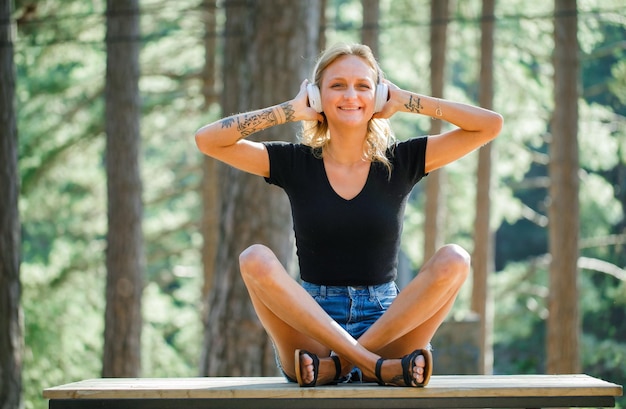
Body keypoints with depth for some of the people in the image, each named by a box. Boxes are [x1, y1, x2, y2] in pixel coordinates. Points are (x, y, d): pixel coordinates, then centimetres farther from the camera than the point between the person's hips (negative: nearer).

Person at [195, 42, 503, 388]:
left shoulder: (400, 162, 7)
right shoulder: (296, 163, 7)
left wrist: (406, 102, 2)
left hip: (388, 326, 1)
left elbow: (490, 125, 1)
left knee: (454, 260, -23)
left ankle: (336, 365, -28)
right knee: (256, 259, -26)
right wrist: (289, 111, -1)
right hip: (309, 329, 0)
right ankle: (373, 365, -32)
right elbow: (207, 140, -3)